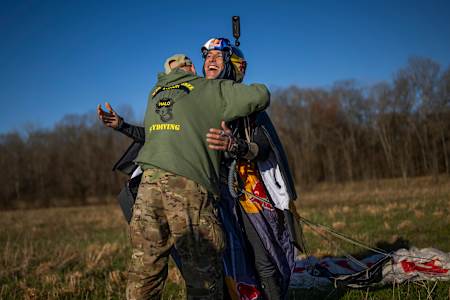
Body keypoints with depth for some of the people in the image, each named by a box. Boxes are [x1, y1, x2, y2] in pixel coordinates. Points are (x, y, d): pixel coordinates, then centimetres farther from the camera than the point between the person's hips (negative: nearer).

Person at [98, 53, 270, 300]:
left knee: (144, 273, 12)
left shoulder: (154, 92, 26)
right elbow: (260, 95, 3)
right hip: (189, 186, -5)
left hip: (149, 184, 6)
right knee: (203, 279, 1)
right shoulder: (210, 89, 10)